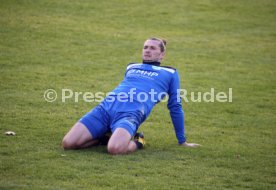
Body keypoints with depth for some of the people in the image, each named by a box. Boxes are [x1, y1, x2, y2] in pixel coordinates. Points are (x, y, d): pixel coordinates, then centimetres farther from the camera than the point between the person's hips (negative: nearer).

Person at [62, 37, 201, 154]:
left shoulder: (169, 74, 20)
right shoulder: (131, 67, 31)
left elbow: (175, 107, 22)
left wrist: (182, 141, 22)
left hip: (131, 113, -5)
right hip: (105, 107, 5)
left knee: (115, 148, -38)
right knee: (68, 143, -16)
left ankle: (136, 142, -3)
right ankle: (105, 136, 10)